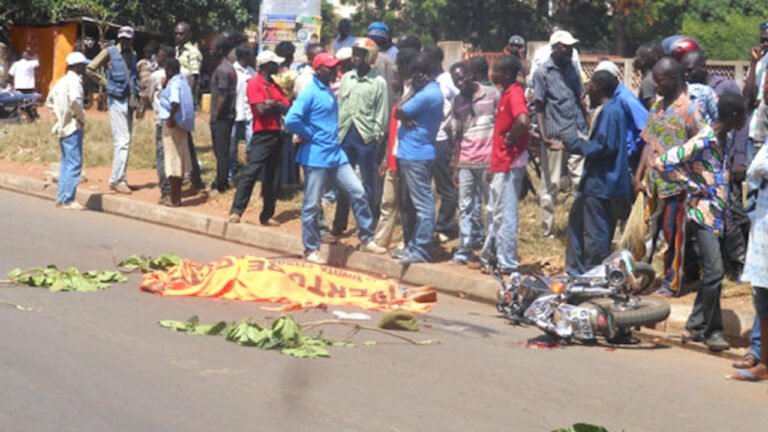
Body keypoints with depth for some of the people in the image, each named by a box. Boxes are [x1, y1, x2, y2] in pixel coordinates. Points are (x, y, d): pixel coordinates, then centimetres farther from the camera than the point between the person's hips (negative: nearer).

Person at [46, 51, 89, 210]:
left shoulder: (62, 81, 15)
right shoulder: (74, 80, -13)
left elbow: (49, 101, 23)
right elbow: (75, 100, -31)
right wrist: (81, 117, -17)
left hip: (63, 126, 10)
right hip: (73, 127, -10)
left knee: (66, 164, 14)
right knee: (74, 164, -8)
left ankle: (61, 198, 16)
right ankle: (68, 200, -10)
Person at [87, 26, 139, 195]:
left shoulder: (133, 55, 14)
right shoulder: (109, 52, -4)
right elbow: (90, 69, -6)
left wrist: (136, 95, 11)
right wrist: (106, 83, -6)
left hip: (129, 100, 7)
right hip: (117, 100, -7)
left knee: (125, 141, 10)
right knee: (123, 141, -12)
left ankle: (120, 179, 17)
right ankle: (117, 180, -9)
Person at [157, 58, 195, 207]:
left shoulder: (174, 83, -17)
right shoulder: (182, 81, 11)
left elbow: (175, 102, -33)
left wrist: (170, 118, -22)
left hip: (173, 125, -9)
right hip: (182, 125, 9)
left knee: (172, 161, -3)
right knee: (180, 161, 14)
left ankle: (175, 199, 0)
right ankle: (177, 197, 21)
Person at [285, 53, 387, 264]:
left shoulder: (329, 92, 13)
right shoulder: (309, 93, -14)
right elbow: (291, 120, -25)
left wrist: (333, 138, 13)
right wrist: (310, 135, -14)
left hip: (336, 153, 8)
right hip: (316, 157, -8)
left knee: (358, 193, 5)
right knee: (312, 205, 1)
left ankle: (367, 239, 13)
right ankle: (311, 249, 11)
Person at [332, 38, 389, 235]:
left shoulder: (378, 82, -4)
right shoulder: (347, 78, 9)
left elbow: (382, 113, -4)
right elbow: (339, 105, 9)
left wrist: (376, 136, -10)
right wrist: (336, 131, 4)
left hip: (366, 137, -4)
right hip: (345, 135, 4)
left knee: (368, 183, 3)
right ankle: (339, 223, 19)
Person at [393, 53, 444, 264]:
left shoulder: (427, 95, -19)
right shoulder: (431, 91, 14)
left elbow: (399, 112, -12)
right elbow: (403, 113, 10)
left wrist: (407, 104, -1)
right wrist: (407, 119, -11)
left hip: (416, 156, -11)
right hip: (409, 154, 11)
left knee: (422, 204, -6)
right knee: (408, 204, 16)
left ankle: (421, 249, -4)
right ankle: (412, 245, 24)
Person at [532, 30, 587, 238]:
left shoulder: (571, 68, 10)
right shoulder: (543, 73, -5)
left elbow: (579, 100, 16)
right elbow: (539, 107, -5)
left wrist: (586, 127, 10)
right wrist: (544, 137, -12)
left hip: (576, 134, 4)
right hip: (555, 136, -4)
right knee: (550, 184, 4)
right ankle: (548, 229, 13)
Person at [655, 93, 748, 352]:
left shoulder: (723, 140, 10)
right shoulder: (703, 141, -18)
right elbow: (662, 162, -23)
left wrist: (725, 205, 13)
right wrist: (693, 186, -16)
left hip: (718, 213, 9)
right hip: (703, 211, -9)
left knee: (712, 272, 11)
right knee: (714, 271, -12)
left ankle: (695, 327, 20)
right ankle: (712, 330, -2)